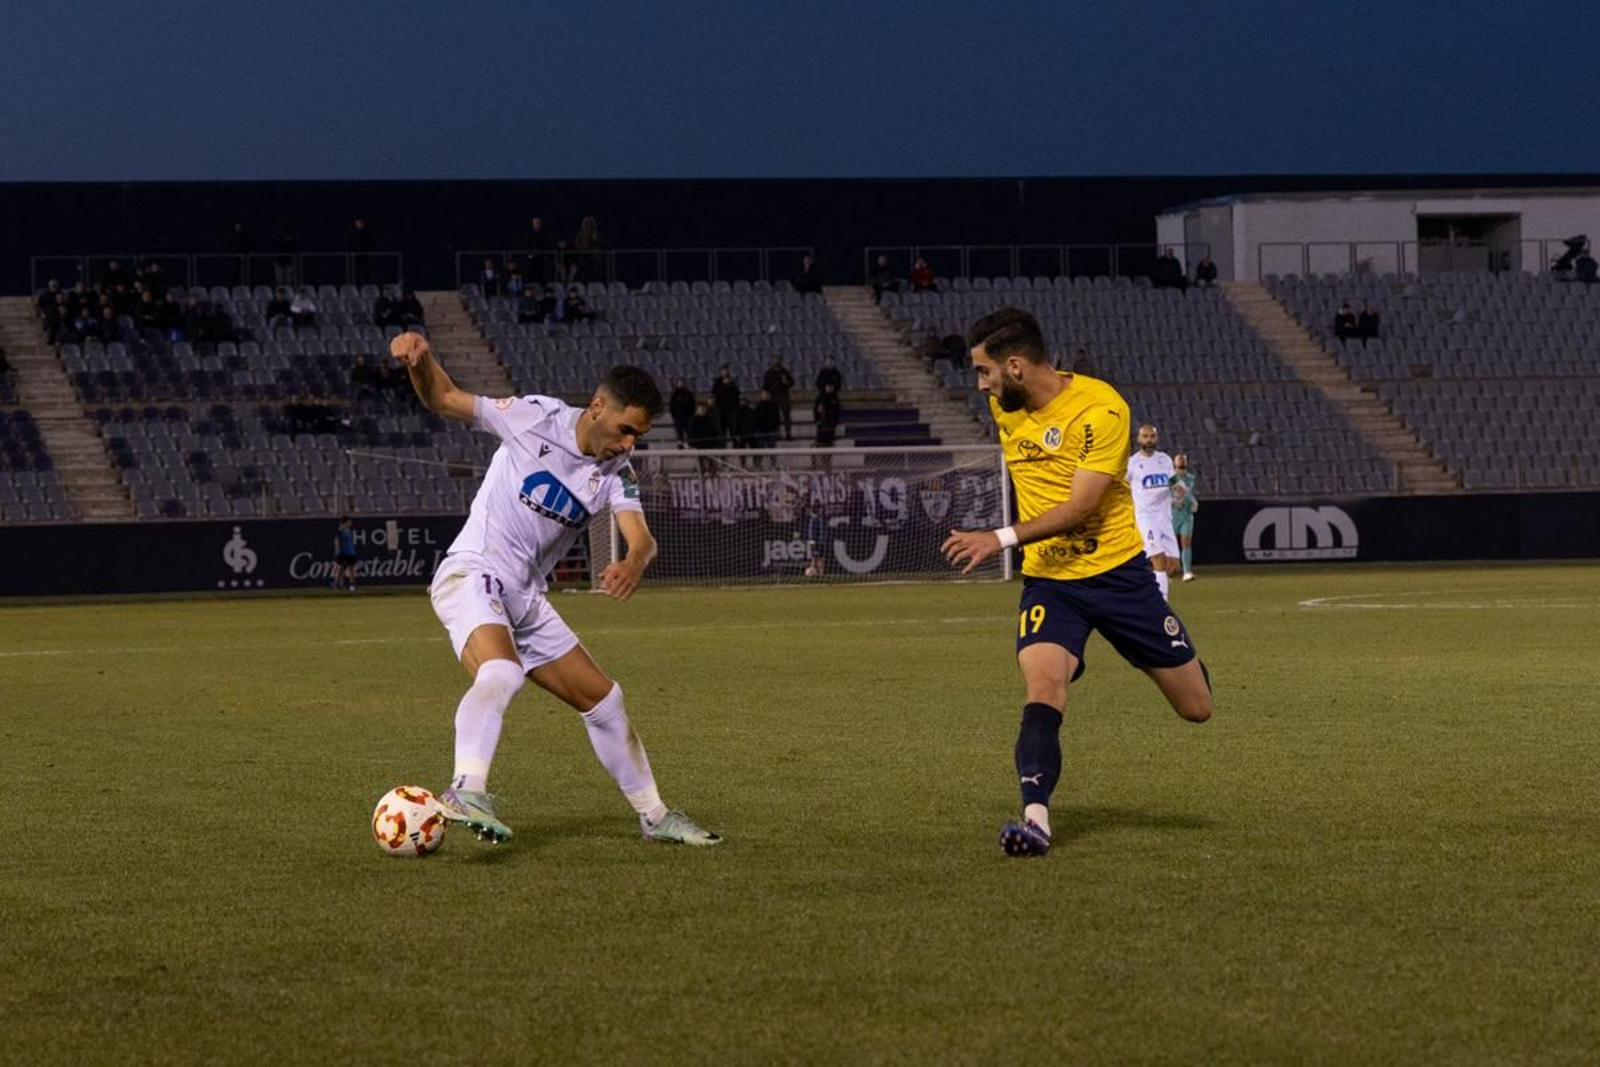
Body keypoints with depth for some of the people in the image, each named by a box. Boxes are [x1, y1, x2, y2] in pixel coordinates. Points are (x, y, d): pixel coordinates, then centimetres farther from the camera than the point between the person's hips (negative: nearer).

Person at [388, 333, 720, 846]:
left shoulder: (616, 474, 4)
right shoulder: (536, 418, -9)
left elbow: (642, 538, -14)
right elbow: (444, 399, -3)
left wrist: (633, 563, -38)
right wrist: (420, 360, -24)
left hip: (527, 600, 7)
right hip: (472, 575, -7)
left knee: (605, 700, 12)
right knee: (500, 673, -36)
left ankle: (654, 815, 28)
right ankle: (465, 792, -50)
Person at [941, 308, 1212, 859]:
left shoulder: (1100, 409, -20)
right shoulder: (1004, 407, 0)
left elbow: (1079, 508, -25)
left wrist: (1003, 539, -34)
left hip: (1117, 571, -3)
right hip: (1047, 580, 3)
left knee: (1196, 708, 7)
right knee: (1042, 688, -25)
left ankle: (1183, 664, 42)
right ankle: (1035, 817, -29)